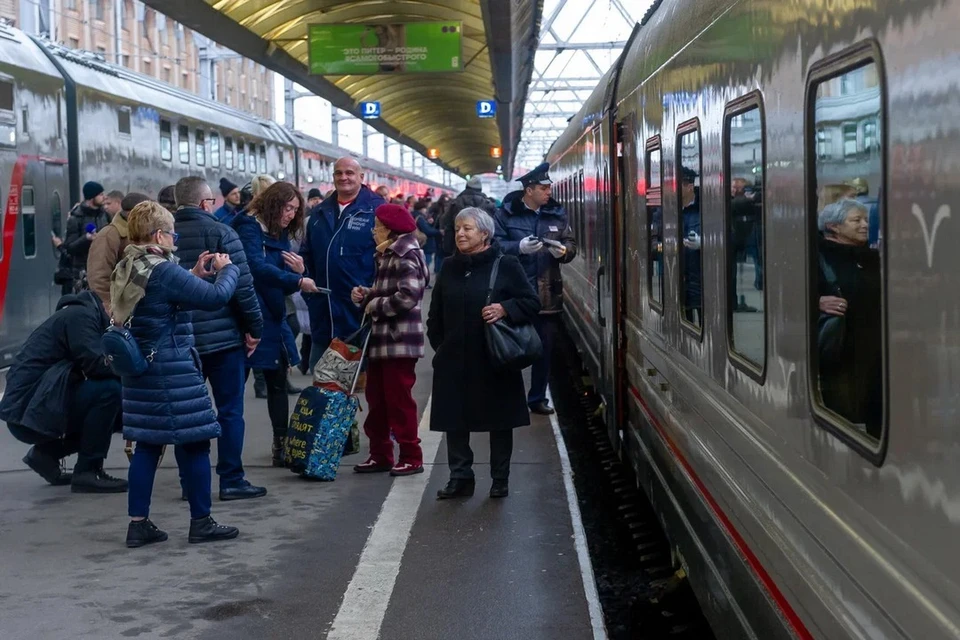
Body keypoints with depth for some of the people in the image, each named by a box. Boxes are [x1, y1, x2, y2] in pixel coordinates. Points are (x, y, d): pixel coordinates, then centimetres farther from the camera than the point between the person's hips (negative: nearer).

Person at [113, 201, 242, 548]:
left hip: (138, 369, 9)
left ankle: (138, 523, 14)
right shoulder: (163, 271, -19)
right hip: (172, 369, -9)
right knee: (193, 441, 2)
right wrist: (226, 269, -2)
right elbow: (216, 297, -20)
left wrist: (195, 275, 13)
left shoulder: (126, 269, 9)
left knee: (147, 444, 12)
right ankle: (201, 522, 10)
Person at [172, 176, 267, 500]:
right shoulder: (221, 233, -9)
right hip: (223, 336, -4)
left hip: (180, 338, 5)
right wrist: (254, 327, -3)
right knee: (230, 410, 2)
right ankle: (231, 480, 3)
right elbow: (242, 285, -12)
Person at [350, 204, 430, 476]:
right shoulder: (386, 256, 17)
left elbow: (408, 297, -24)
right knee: (377, 398, 12)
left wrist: (376, 305, -13)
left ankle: (411, 457, 3)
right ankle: (380, 454, 20)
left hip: (399, 339, -10)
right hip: (380, 337, 10)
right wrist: (365, 295, 5)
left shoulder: (406, 257, -13)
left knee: (399, 400, -4)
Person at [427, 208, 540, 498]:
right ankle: (460, 477, 16)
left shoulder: (506, 266, -4)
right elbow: (436, 314, 17)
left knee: (500, 422, 6)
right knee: (454, 420, 5)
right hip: (454, 361, 4)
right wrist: (439, 345, 10)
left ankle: (500, 479, 18)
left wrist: (505, 309, -20)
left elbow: (532, 302, -4)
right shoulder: (449, 269, 9)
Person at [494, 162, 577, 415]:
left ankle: (537, 398, 23)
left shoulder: (556, 214, 7)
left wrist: (563, 251, -10)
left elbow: (571, 245, 12)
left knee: (545, 349, 10)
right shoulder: (506, 214, -4)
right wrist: (519, 247, -24)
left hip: (548, 293, 4)